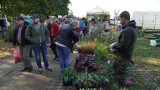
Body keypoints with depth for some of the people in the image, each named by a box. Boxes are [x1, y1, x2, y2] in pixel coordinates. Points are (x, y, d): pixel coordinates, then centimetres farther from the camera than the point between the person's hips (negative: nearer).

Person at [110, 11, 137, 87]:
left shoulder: (127, 30, -28)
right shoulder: (131, 28, 5)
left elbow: (123, 45, -28)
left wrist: (114, 46, -12)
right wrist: (116, 43, 9)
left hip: (123, 55, -10)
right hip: (124, 53, 10)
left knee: (120, 73, 5)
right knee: (115, 66, 28)